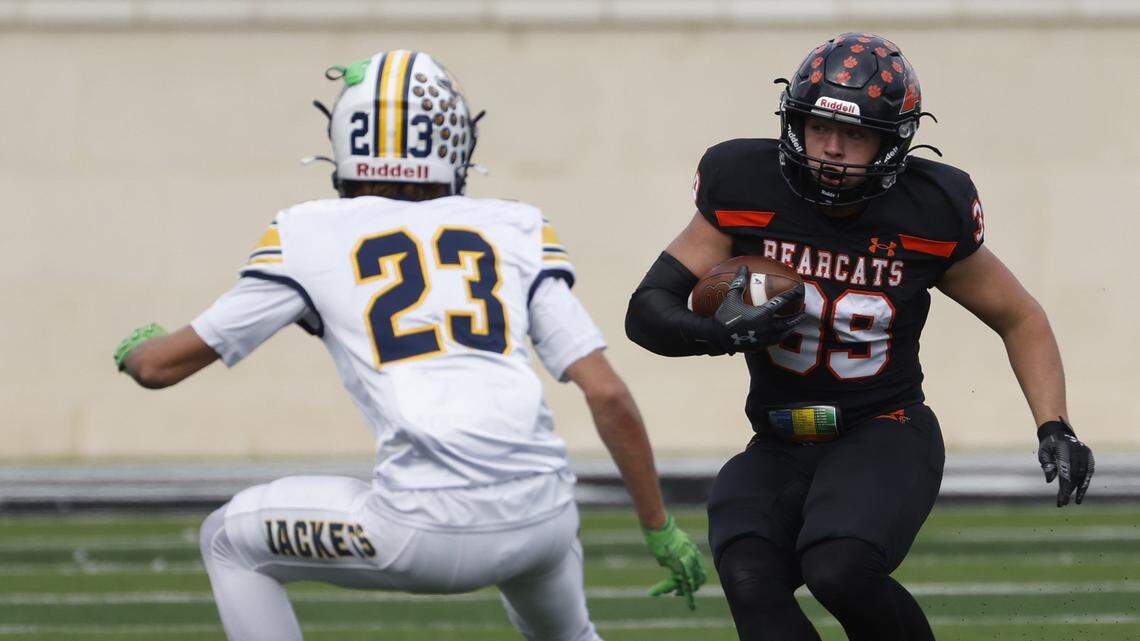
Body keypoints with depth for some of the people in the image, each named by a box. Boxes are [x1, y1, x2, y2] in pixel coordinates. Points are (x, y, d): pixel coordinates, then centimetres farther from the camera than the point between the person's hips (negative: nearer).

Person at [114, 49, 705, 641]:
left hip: (429, 528, -4)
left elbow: (161, 366, 18)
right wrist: (660, 530, 20)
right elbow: (609, 396, 10)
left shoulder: (310, 236, 12)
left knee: (231, 542, 21)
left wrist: (135, 346, 42)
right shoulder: (517, 232, 17)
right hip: (541, 520, 4)